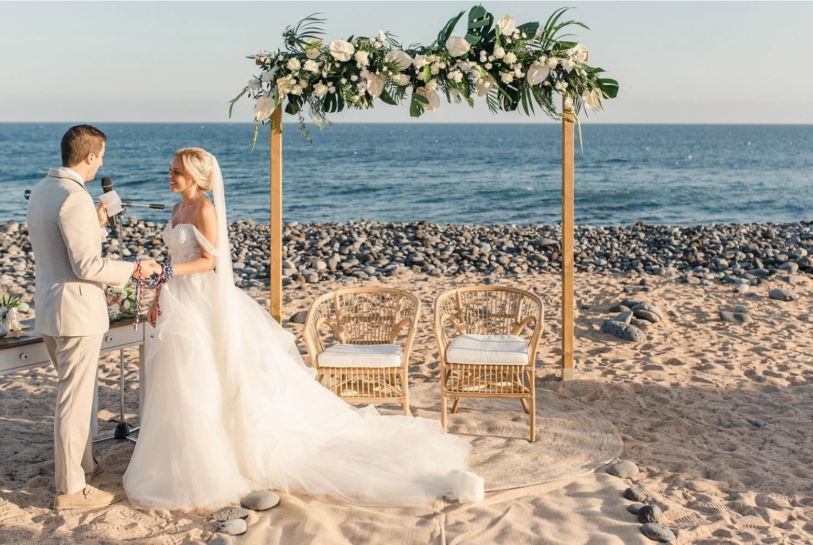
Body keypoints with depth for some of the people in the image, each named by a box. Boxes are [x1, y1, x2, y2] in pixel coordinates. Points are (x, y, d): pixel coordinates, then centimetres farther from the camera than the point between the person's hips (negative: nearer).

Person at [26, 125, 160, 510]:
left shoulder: (41, 190, 9)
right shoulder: (74, 198, -21)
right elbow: (86, 265, -22)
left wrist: (95, 226, 23)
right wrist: (132, 270, -11)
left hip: (48, 307, 10)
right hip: (76, 310, -10)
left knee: (75, 391, 23)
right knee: (74, 398, 0)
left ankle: (79, 462, 38)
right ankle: (71, 489, 11)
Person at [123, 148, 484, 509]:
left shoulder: (205, 209, -13)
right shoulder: (179, 209, 14)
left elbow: (208, 261, -19)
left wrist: (166, 270, -27)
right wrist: (158, 297, 14)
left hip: (203, 302, -9)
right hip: (178, 302, 9)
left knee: (200, 383, -5)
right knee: (178, 383, 13)